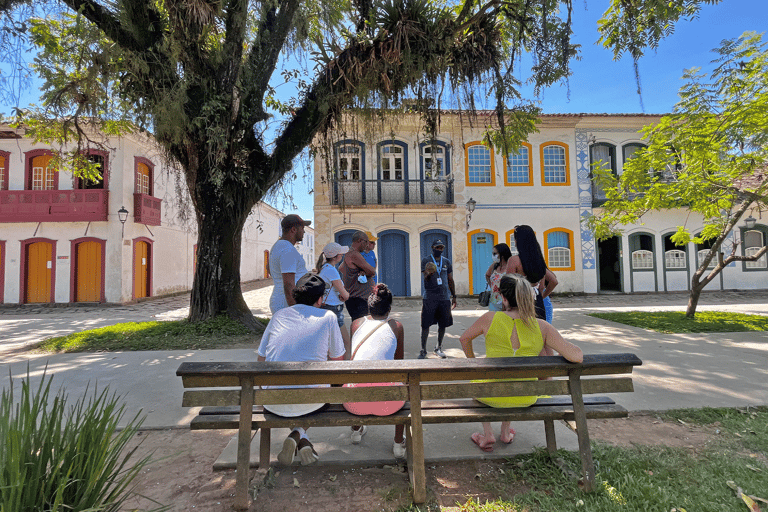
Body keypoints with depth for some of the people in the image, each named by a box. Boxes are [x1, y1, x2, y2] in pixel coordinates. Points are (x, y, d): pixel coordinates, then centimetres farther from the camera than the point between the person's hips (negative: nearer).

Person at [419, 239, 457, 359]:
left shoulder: (447, 262, 13)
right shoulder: (426, 261, 1)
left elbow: (450, 280, 16)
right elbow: (425, 278, -10)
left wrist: (454, 296, 14)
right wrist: (429, 274, -33)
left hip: (445, 297, 4)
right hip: (429, 297, -3)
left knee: (443, 324, 8)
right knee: (425, 324, -2)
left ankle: (438, 348, 25)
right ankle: (423, 350, 10)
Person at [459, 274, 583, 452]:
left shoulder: (490, 319, -13)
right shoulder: (542, 327, -11)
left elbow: (464, 339, 2)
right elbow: (577, 357, -14)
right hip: (526, 398, 3)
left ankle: (487, 434, 30)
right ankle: (505, 432, 47)